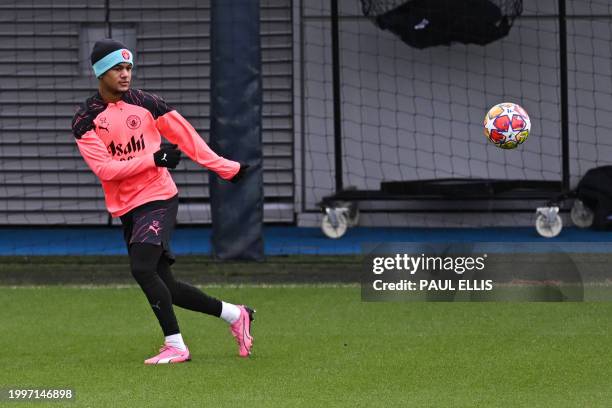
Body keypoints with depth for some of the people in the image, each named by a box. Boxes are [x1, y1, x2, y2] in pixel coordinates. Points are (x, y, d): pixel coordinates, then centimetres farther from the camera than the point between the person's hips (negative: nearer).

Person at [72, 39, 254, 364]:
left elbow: (184, 135, 7)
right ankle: (234, 315, 20)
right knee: (164, 286, 5)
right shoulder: (85, 121, -1)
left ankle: (175, 346, -16)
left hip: (158, 199, -3)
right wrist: (153, 158, -17)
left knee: (142, 269, -22)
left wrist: (224, 167, 4)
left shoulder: (145, 103, 1)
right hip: (126, 209, 3)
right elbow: (105, 168, -11)